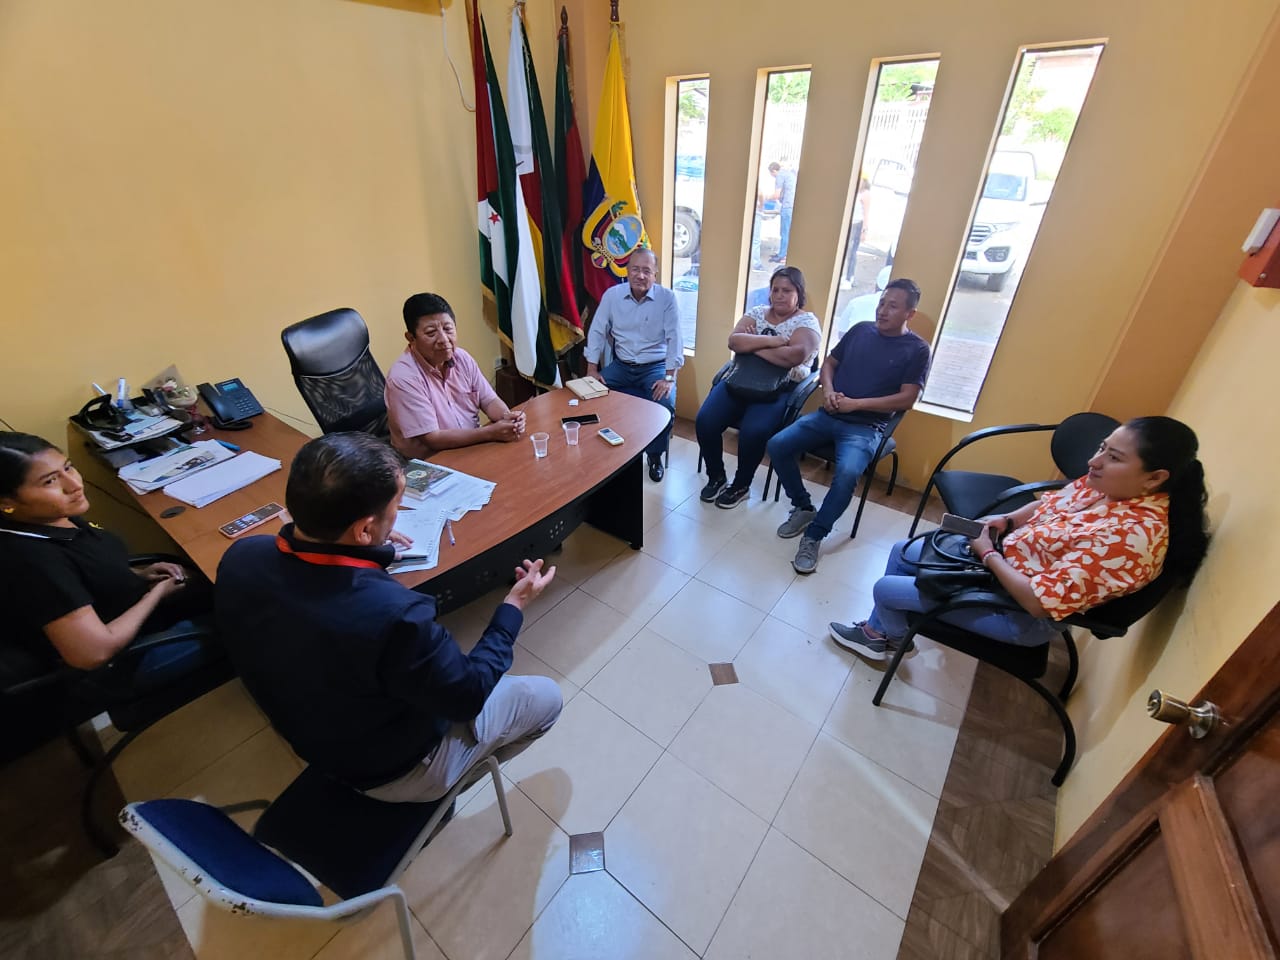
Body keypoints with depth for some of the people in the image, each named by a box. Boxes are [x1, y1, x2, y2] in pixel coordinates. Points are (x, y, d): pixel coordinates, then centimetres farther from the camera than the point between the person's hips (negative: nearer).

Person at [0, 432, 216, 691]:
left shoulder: (53, 518, -8)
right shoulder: (33, 560, -34)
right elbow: (94, 653, -33)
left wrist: (139, 574, -2)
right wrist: (156, 594, -20)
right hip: (125, 660, -8)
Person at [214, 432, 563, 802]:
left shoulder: (239, 559, -22)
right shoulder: (393, 614, -44)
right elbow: (467, 696, -24)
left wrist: (367, 550, 0)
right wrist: (514, 606, -15)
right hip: (390, 771, -6)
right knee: (545, 696, 12)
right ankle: (445, 782, 34)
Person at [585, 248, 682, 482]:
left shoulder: (667, 298, -8)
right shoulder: (612, 295, -2)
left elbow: (674, 339, -11)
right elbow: (597, 332, 1)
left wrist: (669, 378, -18)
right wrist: (592, 369, -8)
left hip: (655, 366, -2)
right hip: (621, 365, 3)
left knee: (666, 405, -27)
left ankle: (655, 455, -1)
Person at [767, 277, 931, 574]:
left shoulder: (917, 350, 0)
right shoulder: (860, 330, 11)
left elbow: (906, 398, -7)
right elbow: (829, 363, 18)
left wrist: (856, 403, -15)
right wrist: (828, 391, -4)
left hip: (866, 427, -4)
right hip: (828, 415, 5)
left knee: (847, 473, -34)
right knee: (777, 445, -16)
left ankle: (814, 536, -14)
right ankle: (803, 508, 4)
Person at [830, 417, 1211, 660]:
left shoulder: (1130, 537, -32)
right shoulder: (1106, 484, -6)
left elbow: (1039, 601, -32)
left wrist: (988, 554, -20)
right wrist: (1007, 520, -3)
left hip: (1021, 614, -9)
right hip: (1003, 557, 9)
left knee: (885, 589, -4)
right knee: (902, 552, 14)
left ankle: (893, 637, 33)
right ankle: (876, 631, 34)